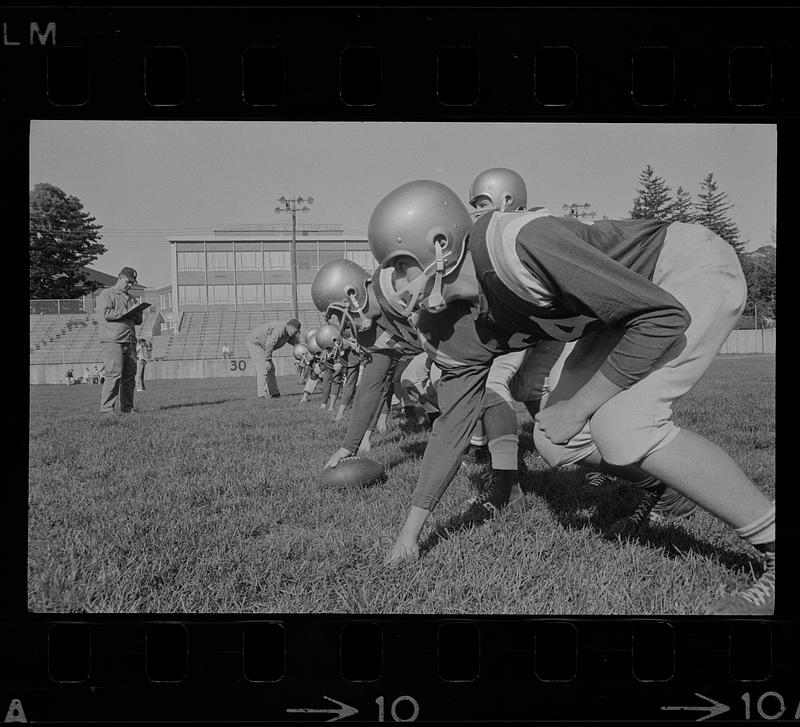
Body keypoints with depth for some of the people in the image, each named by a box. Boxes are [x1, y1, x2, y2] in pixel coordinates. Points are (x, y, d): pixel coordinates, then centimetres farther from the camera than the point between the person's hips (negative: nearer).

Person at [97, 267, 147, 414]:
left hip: (130, 342, 7)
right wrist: (127, 311, -12)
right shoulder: (106, 295, 4)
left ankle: (126, 407, 7)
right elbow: (107, 313, -13)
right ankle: (107, 408, -12)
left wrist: (137, 314, 2)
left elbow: (138, 321, 25)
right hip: (112, 341, -7)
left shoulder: (131, 298, 25)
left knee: (129, 376, 2)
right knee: (114, 375, -14)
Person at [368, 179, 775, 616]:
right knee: (554, 440, -1)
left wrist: (578, 408, -22)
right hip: (634, 296, 8)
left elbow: (665, 317, -30)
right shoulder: (465, 318, -7)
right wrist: (410, 531, 7)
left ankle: (776, 546, -12)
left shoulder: (521, 244, -34)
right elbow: (451, 422, 3)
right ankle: (655, 482, 27)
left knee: (621, 425, -26)